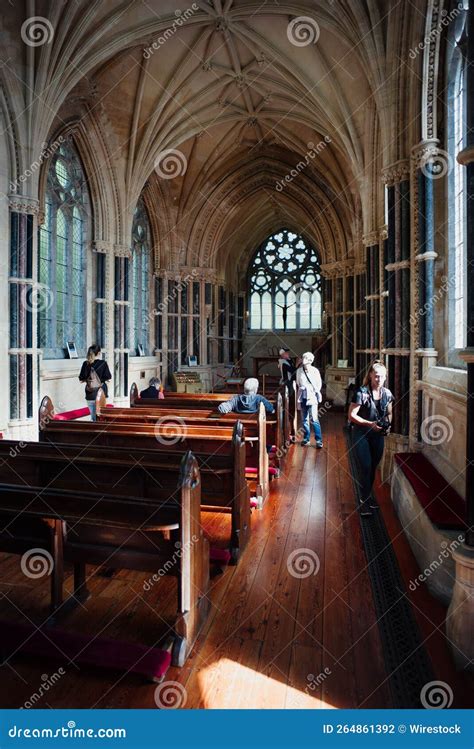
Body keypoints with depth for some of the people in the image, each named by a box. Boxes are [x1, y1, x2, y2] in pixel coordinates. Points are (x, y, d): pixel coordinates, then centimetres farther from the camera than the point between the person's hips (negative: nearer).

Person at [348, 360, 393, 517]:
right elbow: (351, 415, -17)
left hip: (378, 435, 5)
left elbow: (389, 413, 13)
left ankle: (367, 495, 34)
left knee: (373, 467, 15)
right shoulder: (361, 392, -18)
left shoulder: (387, 394, -1)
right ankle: (365, 500, 9)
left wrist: (388, 425, -6)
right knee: (365, 467, -6)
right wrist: (370, 424, -24)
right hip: (361, 434, -5)